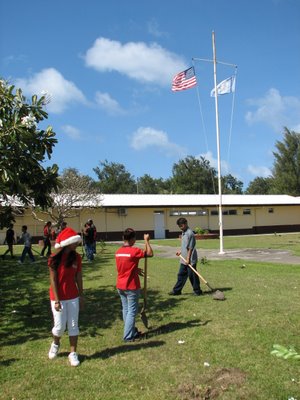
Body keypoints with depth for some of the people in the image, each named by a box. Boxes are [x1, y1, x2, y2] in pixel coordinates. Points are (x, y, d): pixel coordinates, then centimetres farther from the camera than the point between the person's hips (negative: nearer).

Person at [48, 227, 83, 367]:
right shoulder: (54, 259, -15)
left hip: (73, 297, 4)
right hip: (58, 297, -3)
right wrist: (56, 300, -14)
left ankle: (73, 353, 21)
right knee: (60, 326, 4)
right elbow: (53, 280, -13)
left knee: (73, 325, 7)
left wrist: (81, 295, 6)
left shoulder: (76, 257, -3)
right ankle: (55, 344, 37)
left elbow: (78, 277, 4)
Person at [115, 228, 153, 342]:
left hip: (120, 286, 7)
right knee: (132, 311, 1)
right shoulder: (134, 251, -18)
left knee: (125, 310, 14)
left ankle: (132, 332, 25)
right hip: (131, 287, -7)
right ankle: (128, 336, 3)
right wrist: (147, 241, -2)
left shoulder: (118, 252, 4)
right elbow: (150, 254, -12)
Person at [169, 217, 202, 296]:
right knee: (181, 275, 13)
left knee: (192, 275, 2)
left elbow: (190, 248, -19)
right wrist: (181, 252, 18)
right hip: (184, 259, 9)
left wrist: (188, 258, -19)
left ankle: (197, 291, 15)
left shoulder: (190, 233, -18)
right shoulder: (183, 233, 10)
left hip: (190, 260, -9)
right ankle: (177, 290, 21)